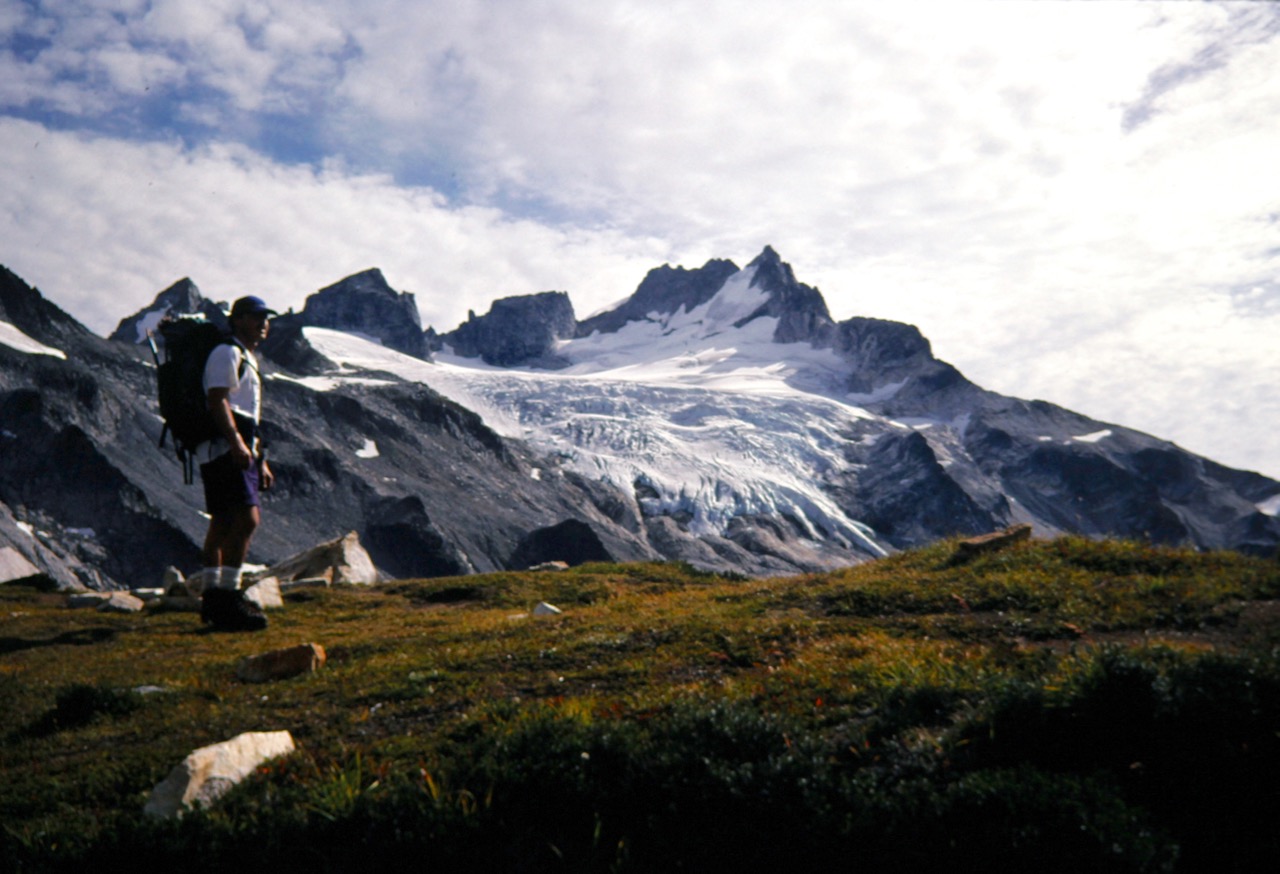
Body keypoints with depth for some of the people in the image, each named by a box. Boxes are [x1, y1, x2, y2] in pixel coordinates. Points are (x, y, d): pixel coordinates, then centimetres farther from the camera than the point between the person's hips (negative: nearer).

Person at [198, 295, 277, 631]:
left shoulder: (248, 360, 26)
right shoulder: (227, 353, -4)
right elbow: (217, 400, -18)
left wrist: (261, 461, 26)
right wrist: (236, 442, -30)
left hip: (241, 451, 11)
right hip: (225, 448, -11)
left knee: (223, 523, 12)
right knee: (248, 518, -20)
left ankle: (213, 597, 18)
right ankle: (227, 599, -21)